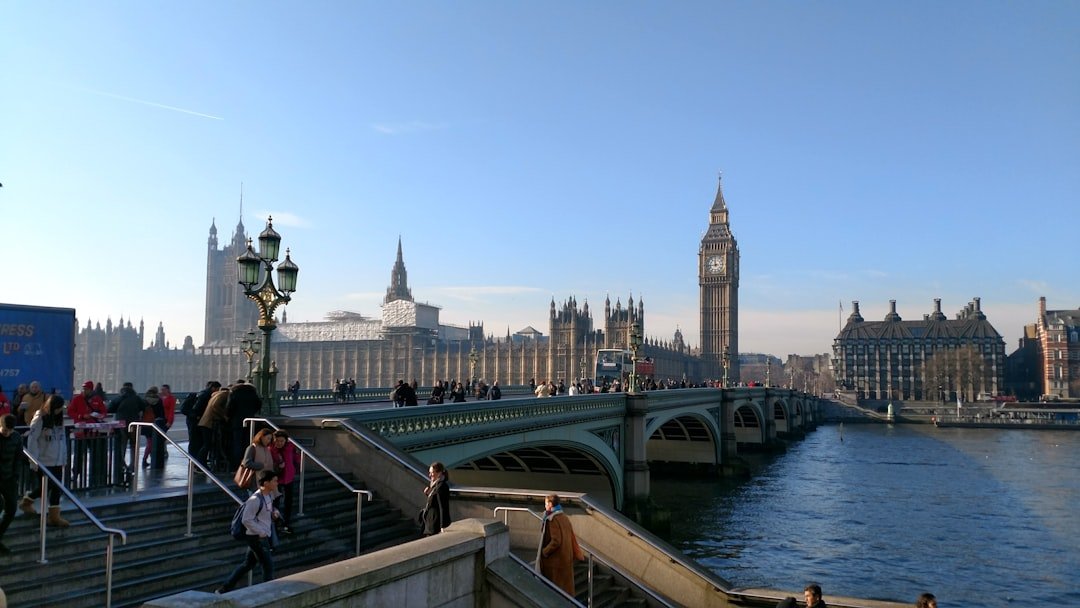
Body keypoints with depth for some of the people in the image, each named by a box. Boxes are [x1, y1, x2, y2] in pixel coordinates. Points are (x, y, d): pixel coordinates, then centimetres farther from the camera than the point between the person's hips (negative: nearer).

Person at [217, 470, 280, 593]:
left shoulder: (270, 495, 7)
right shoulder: (255, 499, -21)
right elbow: (246, 520, -20)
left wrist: (274, 514, 0)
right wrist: (261, 532, -19)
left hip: (263, 536, 9)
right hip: (256, 537, -9)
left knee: (248, 564, 17)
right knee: (268, 566, -3)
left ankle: (224, 589, 26)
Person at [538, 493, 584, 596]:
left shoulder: (552, 519, -19)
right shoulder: (564, 517, 6)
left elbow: (555, 541, -24)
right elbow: (572, 537, 9)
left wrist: (544, 552, -14)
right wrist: (576, 553, 16)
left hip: (555, 560, -8)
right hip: (566, 558, 8)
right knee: (565, 585, 16)